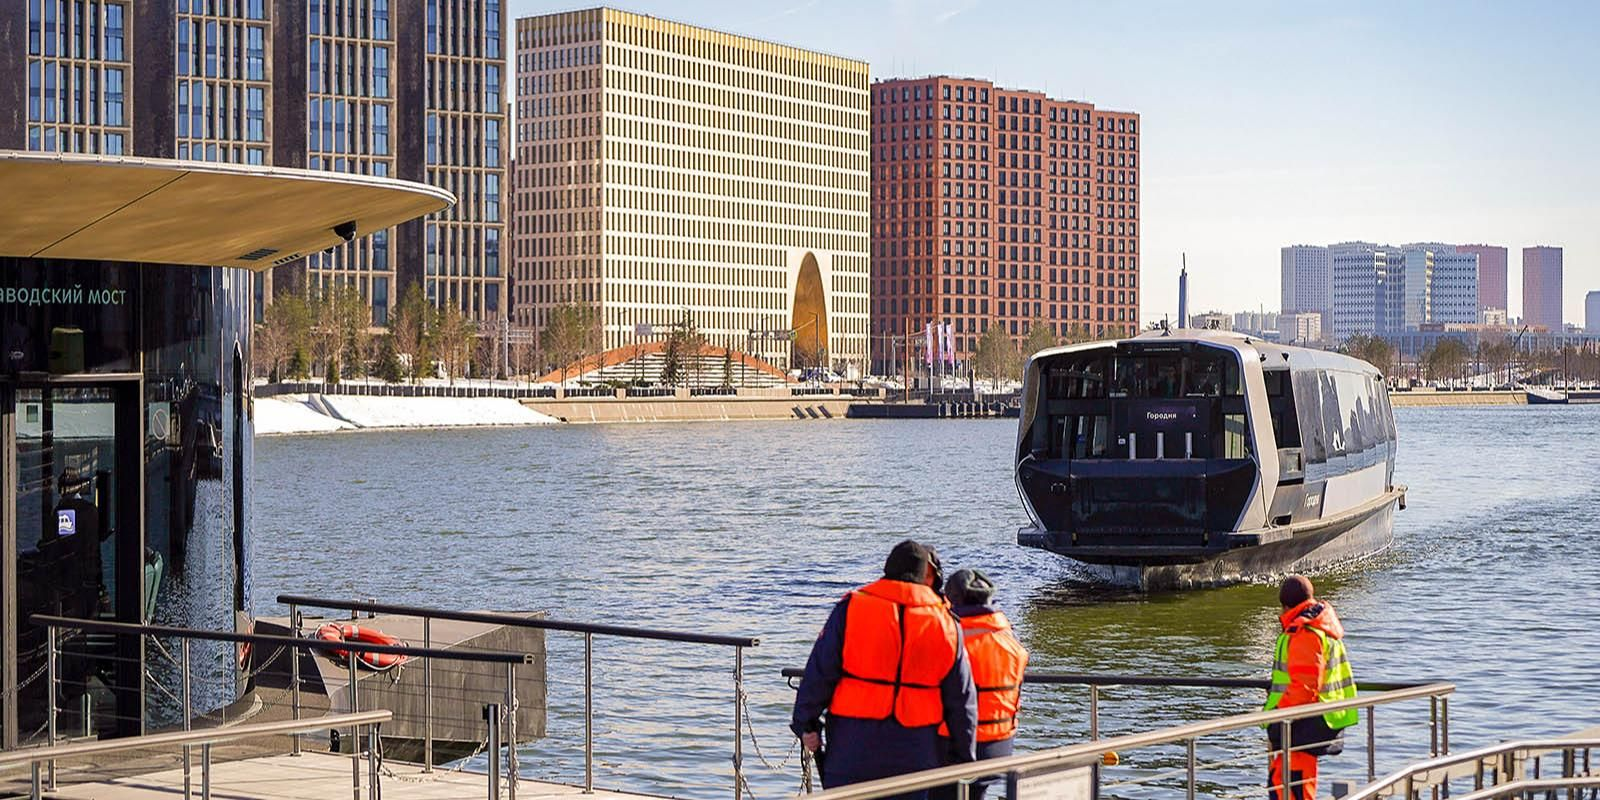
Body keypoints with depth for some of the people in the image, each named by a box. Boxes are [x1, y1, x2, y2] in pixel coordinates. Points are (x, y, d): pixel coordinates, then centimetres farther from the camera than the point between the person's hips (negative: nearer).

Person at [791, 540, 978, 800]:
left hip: (853, 746, -2)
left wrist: (807, 724, 4)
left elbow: (819, 672, -5)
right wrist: (964, 758, 15)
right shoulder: (945, 623, 2)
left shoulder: (851, 607, -4)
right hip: (914, 755, 2)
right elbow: (961, 699, 7)